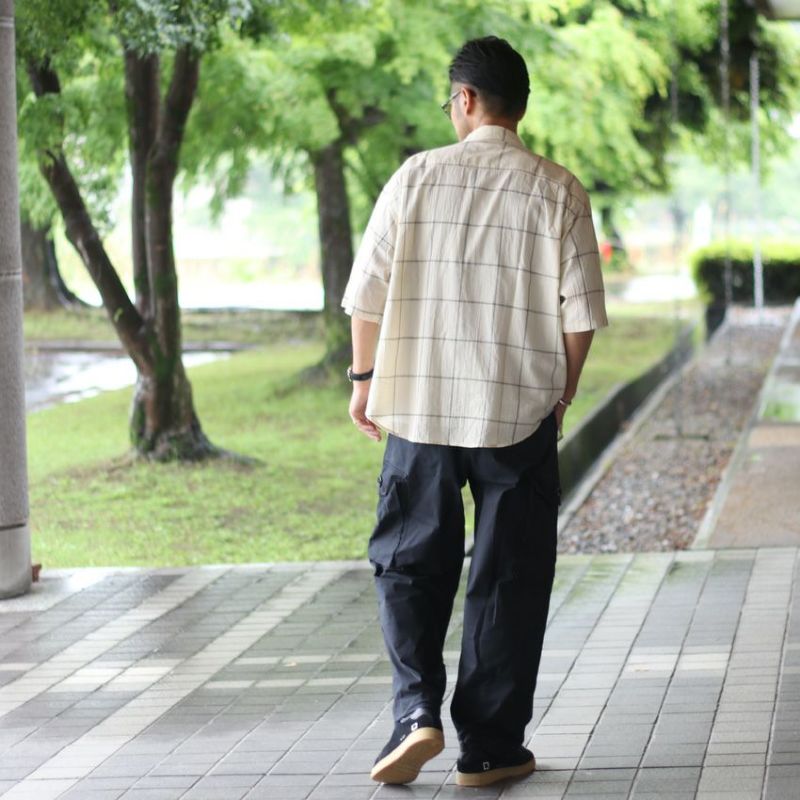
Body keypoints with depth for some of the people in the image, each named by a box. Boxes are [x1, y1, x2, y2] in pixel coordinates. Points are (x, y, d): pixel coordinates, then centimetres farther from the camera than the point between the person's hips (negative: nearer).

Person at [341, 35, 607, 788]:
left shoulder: (417, 176, -2)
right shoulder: (557, 191, -3)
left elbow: (369, 292, -1)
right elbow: (581, 315, -4)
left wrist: (365, 377, 12)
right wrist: (560, 394, 11)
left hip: (421, 407, 0)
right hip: (519, 414, 0)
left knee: (409, 563, 13)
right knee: (507, 580, 8)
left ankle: (417, 708, -4)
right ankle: (490, 747, 11)